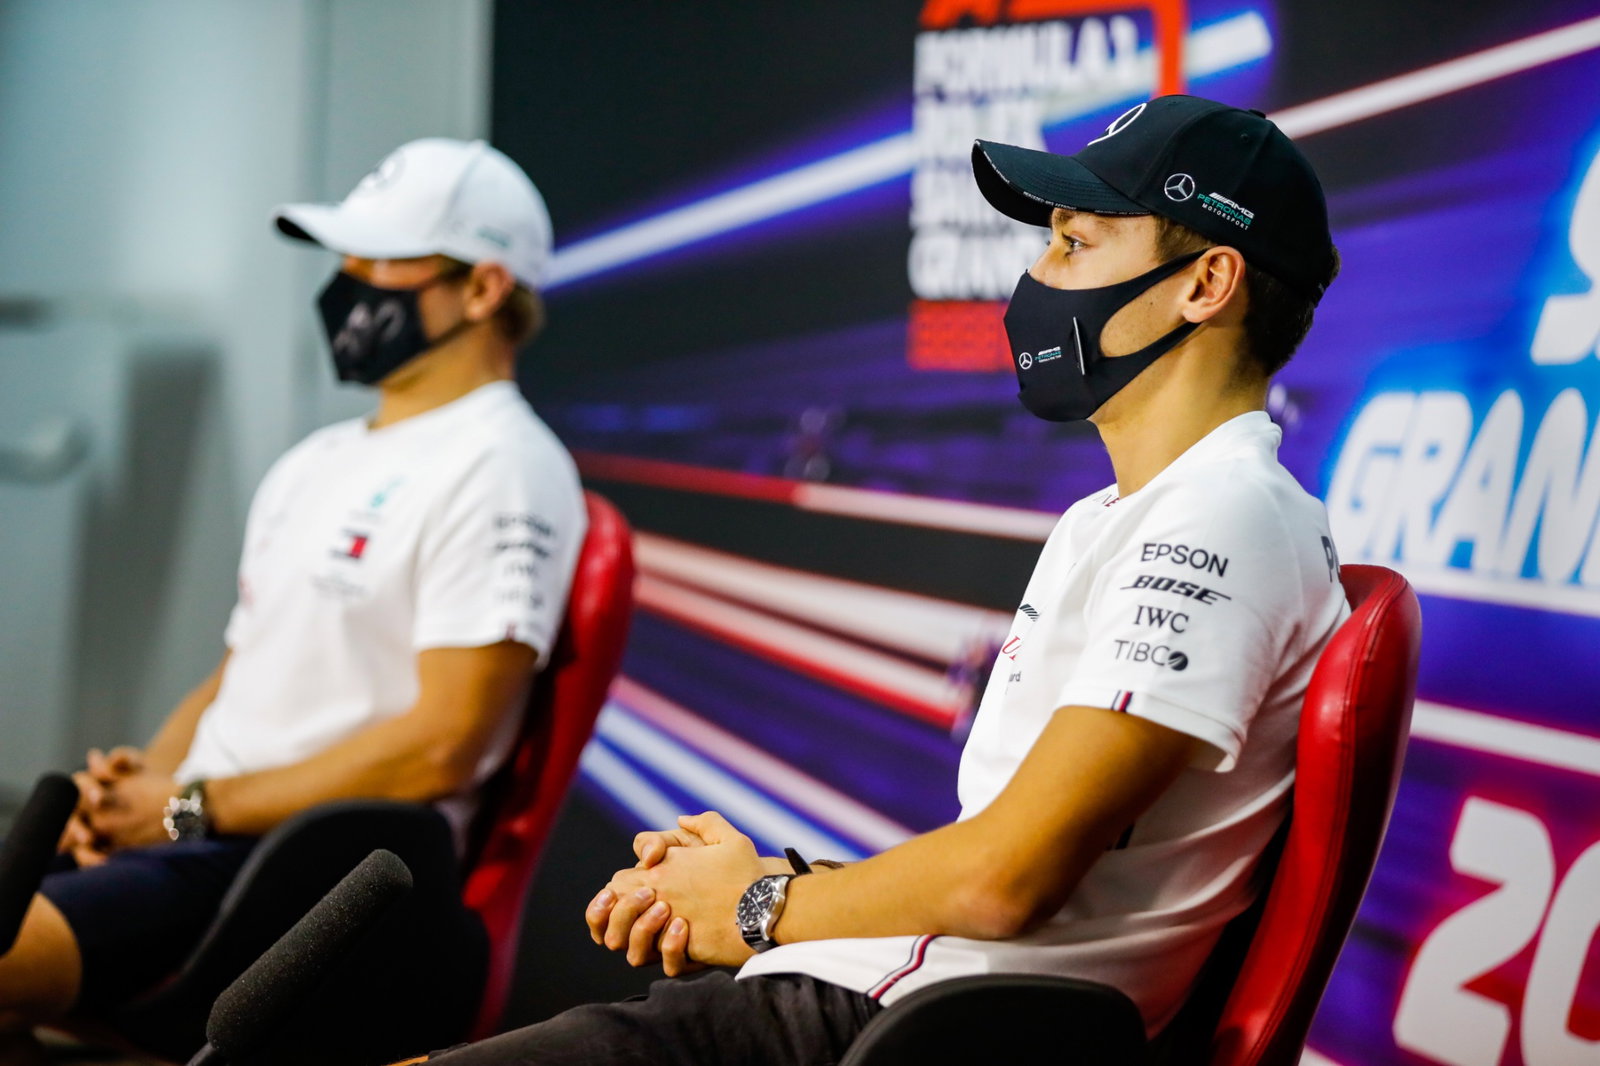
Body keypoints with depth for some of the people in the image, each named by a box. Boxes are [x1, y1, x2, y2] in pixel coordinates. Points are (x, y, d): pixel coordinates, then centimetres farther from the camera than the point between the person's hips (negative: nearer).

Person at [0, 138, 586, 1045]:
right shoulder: (315, 465, 22)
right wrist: (137, 785, 3)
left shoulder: (501, 467, -7)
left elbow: (442, 747, -15)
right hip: (194, 834, 9)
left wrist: (191, 804, -11)